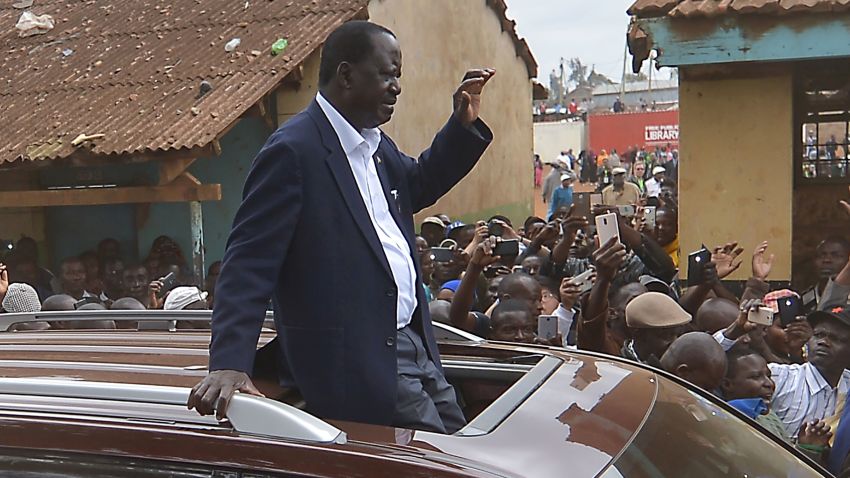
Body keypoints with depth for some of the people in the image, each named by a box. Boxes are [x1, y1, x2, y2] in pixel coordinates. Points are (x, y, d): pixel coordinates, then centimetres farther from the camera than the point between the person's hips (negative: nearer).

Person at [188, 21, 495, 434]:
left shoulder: (378, 146, 13)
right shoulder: (293, 151, -15)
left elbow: (418, 185, 32)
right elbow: (250, 262, -19)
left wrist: (464, 124, 17)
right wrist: (229, 364, -29)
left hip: (415, 346, 10)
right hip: (356, 365, -9)